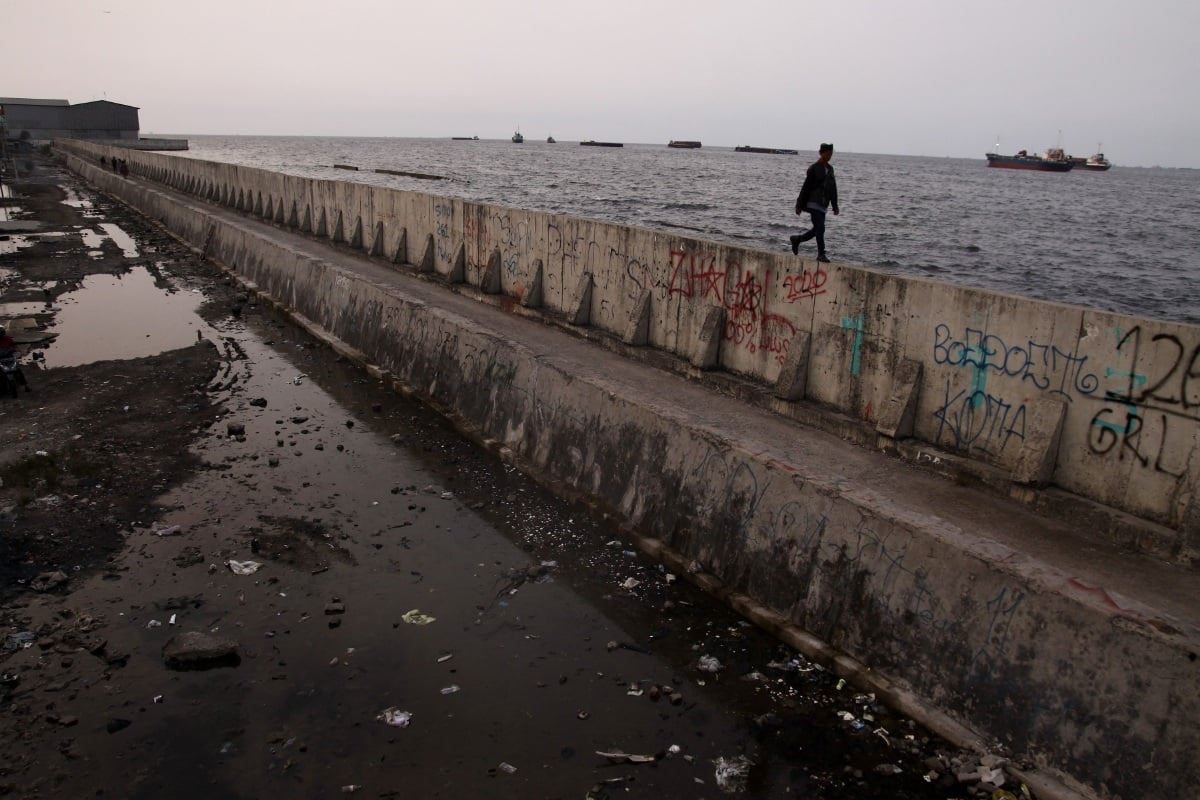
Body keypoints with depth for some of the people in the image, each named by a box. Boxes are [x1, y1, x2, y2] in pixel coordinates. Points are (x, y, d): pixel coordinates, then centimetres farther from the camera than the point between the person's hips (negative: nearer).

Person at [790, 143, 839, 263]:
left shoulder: (830, 169, 13)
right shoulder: (814, 169, -8)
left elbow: (833, 189, 18)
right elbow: (805, 187, -8)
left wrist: (835, 206, 16)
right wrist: (800, 206, -9)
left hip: (823, 205, 7)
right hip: (814, 203, -7)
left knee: (817, 230, 10)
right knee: (820, 228, -12)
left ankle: (796, 239, 30)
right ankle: (821, 254, -6)